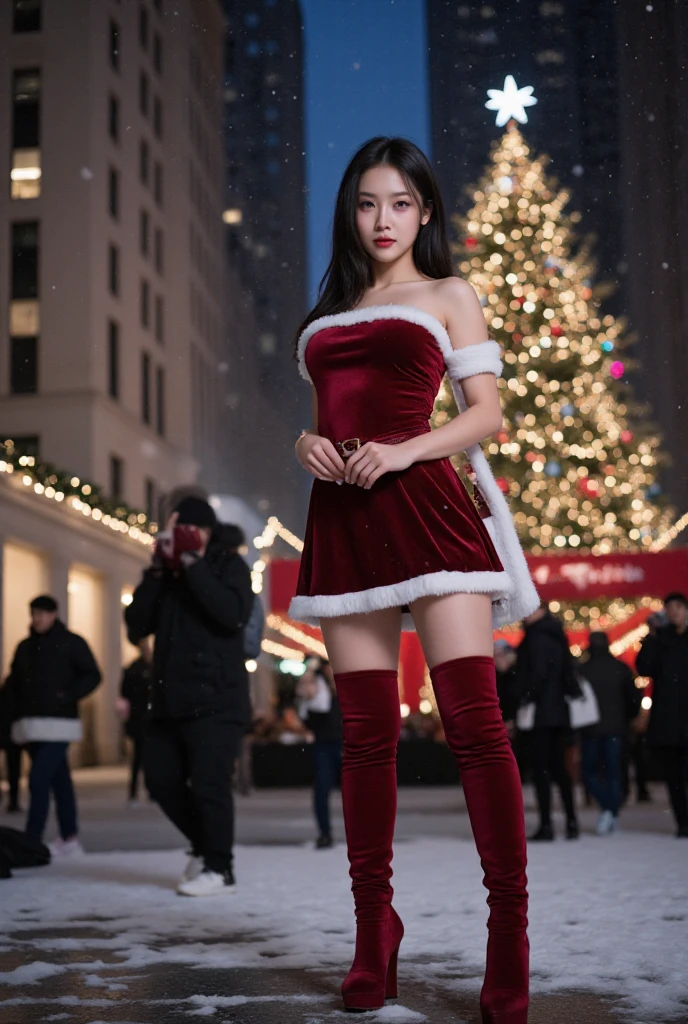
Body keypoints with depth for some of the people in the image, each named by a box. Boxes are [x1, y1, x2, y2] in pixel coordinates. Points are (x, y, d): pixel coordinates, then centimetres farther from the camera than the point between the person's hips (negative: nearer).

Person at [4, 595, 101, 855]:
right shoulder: (25, 647, 15)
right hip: (30, 725, 6)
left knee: (39, 778, -16)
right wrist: (16, 712, 6)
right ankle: (69, 839, 18)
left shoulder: (71, 643, 0)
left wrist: (69, 697, -13)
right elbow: (13, 682, 19)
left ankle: (32, 840, -15)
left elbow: (93, 675, -3)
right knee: (59, 780, 12)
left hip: (58, 724, -6)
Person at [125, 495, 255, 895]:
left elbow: (234, 614, -19)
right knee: (160, 778, 8)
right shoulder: (166, 573, 15)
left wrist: (193, 564, -16)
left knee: (209, 783, -10)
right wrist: (157, 570, -4)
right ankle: (205, 845, 27)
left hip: (216, 698, -6)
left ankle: (219, 868, 3)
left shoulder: (229, 565, 0)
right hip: (170, 697, 7)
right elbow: (137, 626, 5)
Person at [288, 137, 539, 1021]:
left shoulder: (448, 296, 12)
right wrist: (308, 443, 2)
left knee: (473, 719, -14)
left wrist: (401, 451, -12)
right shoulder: (328, 313, 24)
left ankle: (510, 936, -12)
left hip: (424, 507, -4)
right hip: (344, 519, 4)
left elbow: (486, 413, 4)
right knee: (366, 731, 3)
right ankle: (374, 928, 11)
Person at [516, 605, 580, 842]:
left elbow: (538, 673, -20)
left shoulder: (536, 637, -11)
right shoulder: (556, 636, 15)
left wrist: (527, 697, -13)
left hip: (540, 713, -8)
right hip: (559, 711, 8)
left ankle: (546, 826, -6)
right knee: (558, 767, 14)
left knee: (541, 769, -5)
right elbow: (568, 674, 16)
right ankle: (571, 822, 14)